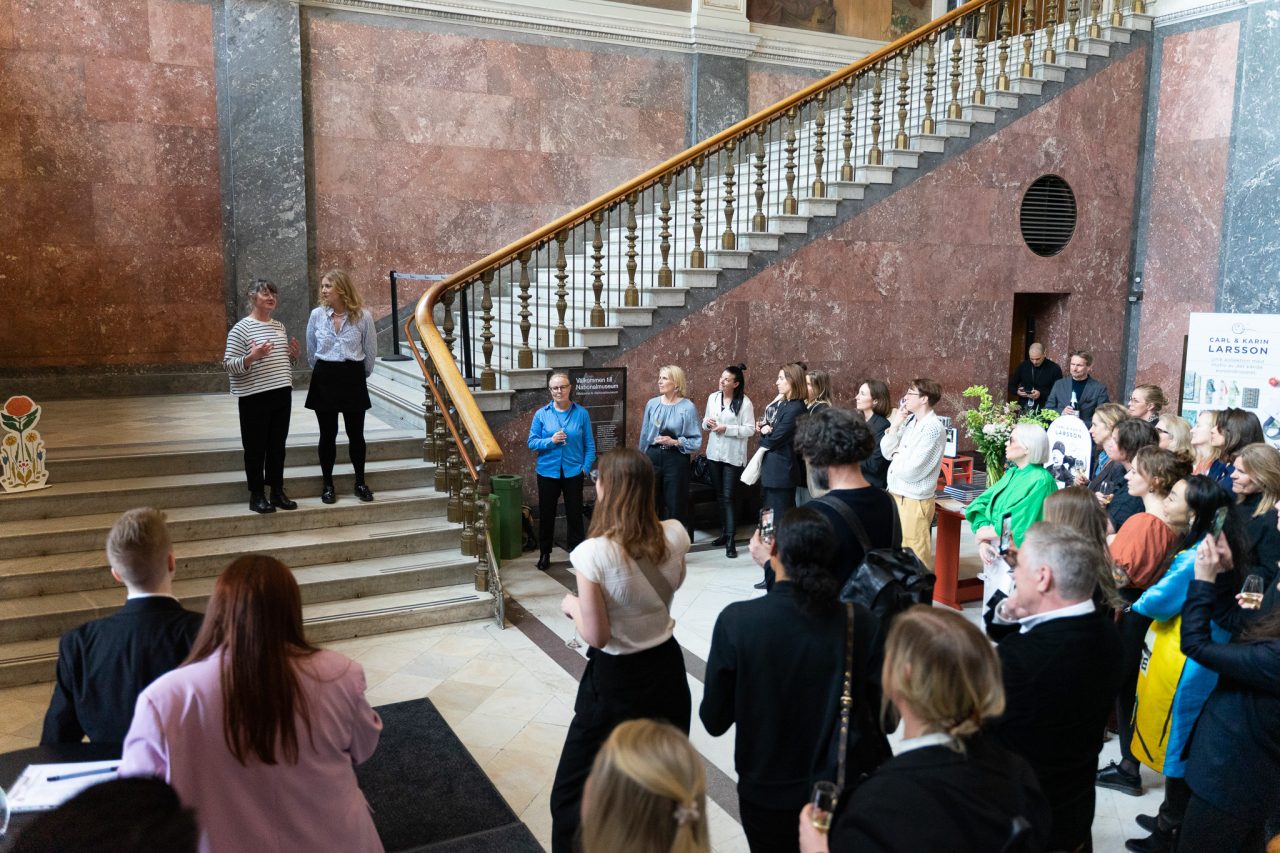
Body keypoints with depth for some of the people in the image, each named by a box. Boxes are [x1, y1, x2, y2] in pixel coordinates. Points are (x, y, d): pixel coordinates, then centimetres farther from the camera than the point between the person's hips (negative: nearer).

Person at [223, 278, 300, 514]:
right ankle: (257, 496, 12)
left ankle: (278, 492, 22)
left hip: (282, 395, 6)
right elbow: (228, 365, -12)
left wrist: (294, 355, 3)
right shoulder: (241, 329, -8)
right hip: (255, 397, -6)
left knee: (278, 446, 12)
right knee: (256, 447, 3)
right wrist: (251, 357, -28)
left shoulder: (280, 326, 13)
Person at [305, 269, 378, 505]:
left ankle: (360, 483, 21)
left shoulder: (363, 316, -7)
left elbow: (370, 353, 4)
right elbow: (311, 352, 11)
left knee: (355, 433, 7)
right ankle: (327, 484, 19)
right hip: (324, 379, 1)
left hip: (353, 379, -1)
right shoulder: (316, 315, -2)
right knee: (328, 434, 7)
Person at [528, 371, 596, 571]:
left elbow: (589, 444, -1)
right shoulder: (541, 414, -3)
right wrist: (551, 440, -18)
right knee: (546, 514, 10)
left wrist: (586, 468, -8)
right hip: (548, 472, 1)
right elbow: (532, 443, -3)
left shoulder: (581, 413, -3)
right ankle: (544, 554, 24)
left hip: (573, 472, 0)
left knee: (574, 513, 9)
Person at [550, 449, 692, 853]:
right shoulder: (675, 534, -11)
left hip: (616, 679, -5)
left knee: (578, 789, 13)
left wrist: (571, 605, -2)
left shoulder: (593, 553, -26)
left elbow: (596, 636, -19)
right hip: (666, 666, 5)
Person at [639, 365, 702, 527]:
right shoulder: (652, 404, 3)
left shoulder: (687, 407, -8)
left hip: (676, 459, -3)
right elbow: (644, 433, 11)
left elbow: (696, 440, -8)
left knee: (674, 504, 4)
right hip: (653, 456, 3)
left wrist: (674, 442, -19)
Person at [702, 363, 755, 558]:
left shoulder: (744, 402, -11)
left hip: (733, 456, -6)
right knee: (719, 495, 14)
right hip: (714, 453, 6)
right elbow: (705, 423, 15)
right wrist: (707, 423, -8)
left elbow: (750, 429, -13)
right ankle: (724, 532, 26)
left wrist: (726, 429, -21)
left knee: (729, 497, -8)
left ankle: (731, 540, -5)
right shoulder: (713, 397, 6)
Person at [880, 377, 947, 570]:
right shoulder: (909, 421, 5)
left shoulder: (933, 429, -19)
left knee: (914, 558, 3)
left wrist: (897, 456, -3)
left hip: (913, 501, -8)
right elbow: (886, 452, 7)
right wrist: (895, 425, -3)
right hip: (895, 495, 8)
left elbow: (910, 471, -22)